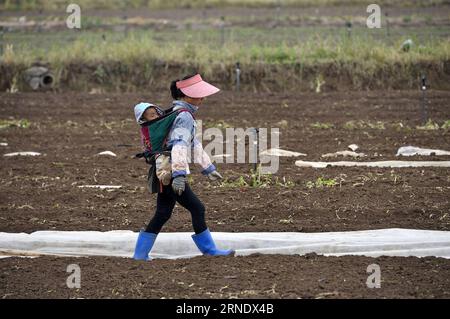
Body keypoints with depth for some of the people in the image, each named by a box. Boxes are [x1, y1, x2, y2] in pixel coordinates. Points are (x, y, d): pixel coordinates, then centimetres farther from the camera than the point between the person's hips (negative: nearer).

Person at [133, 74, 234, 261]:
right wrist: (179, 174, -36)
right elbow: (179, 146, -28)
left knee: (162, 214, 11)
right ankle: (208, 248, 6)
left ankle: (140, 253, 13)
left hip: (165, 174, 10)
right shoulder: (184, 117, -15)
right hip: (170, 173, -10)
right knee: (197, 209, -3)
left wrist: (208, 168, 31)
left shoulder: (181, 114, 19)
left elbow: (195, 144, 27)